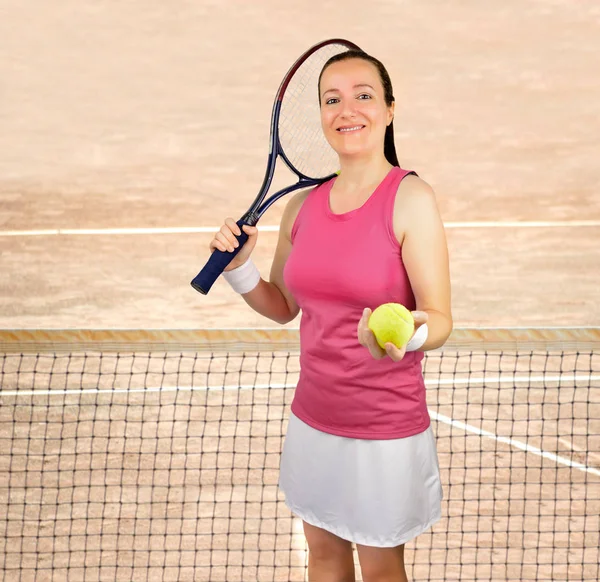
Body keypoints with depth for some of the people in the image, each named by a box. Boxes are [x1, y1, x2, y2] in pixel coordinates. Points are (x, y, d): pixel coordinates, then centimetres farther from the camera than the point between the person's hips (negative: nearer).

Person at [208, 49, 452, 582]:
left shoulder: (411, 198, -16)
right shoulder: (302, 206, 1)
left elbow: (440, 320, -18)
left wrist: (408, 334, -40)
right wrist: (238, 267, -5)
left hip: (385, 429, -5)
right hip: (313, 418, 5)